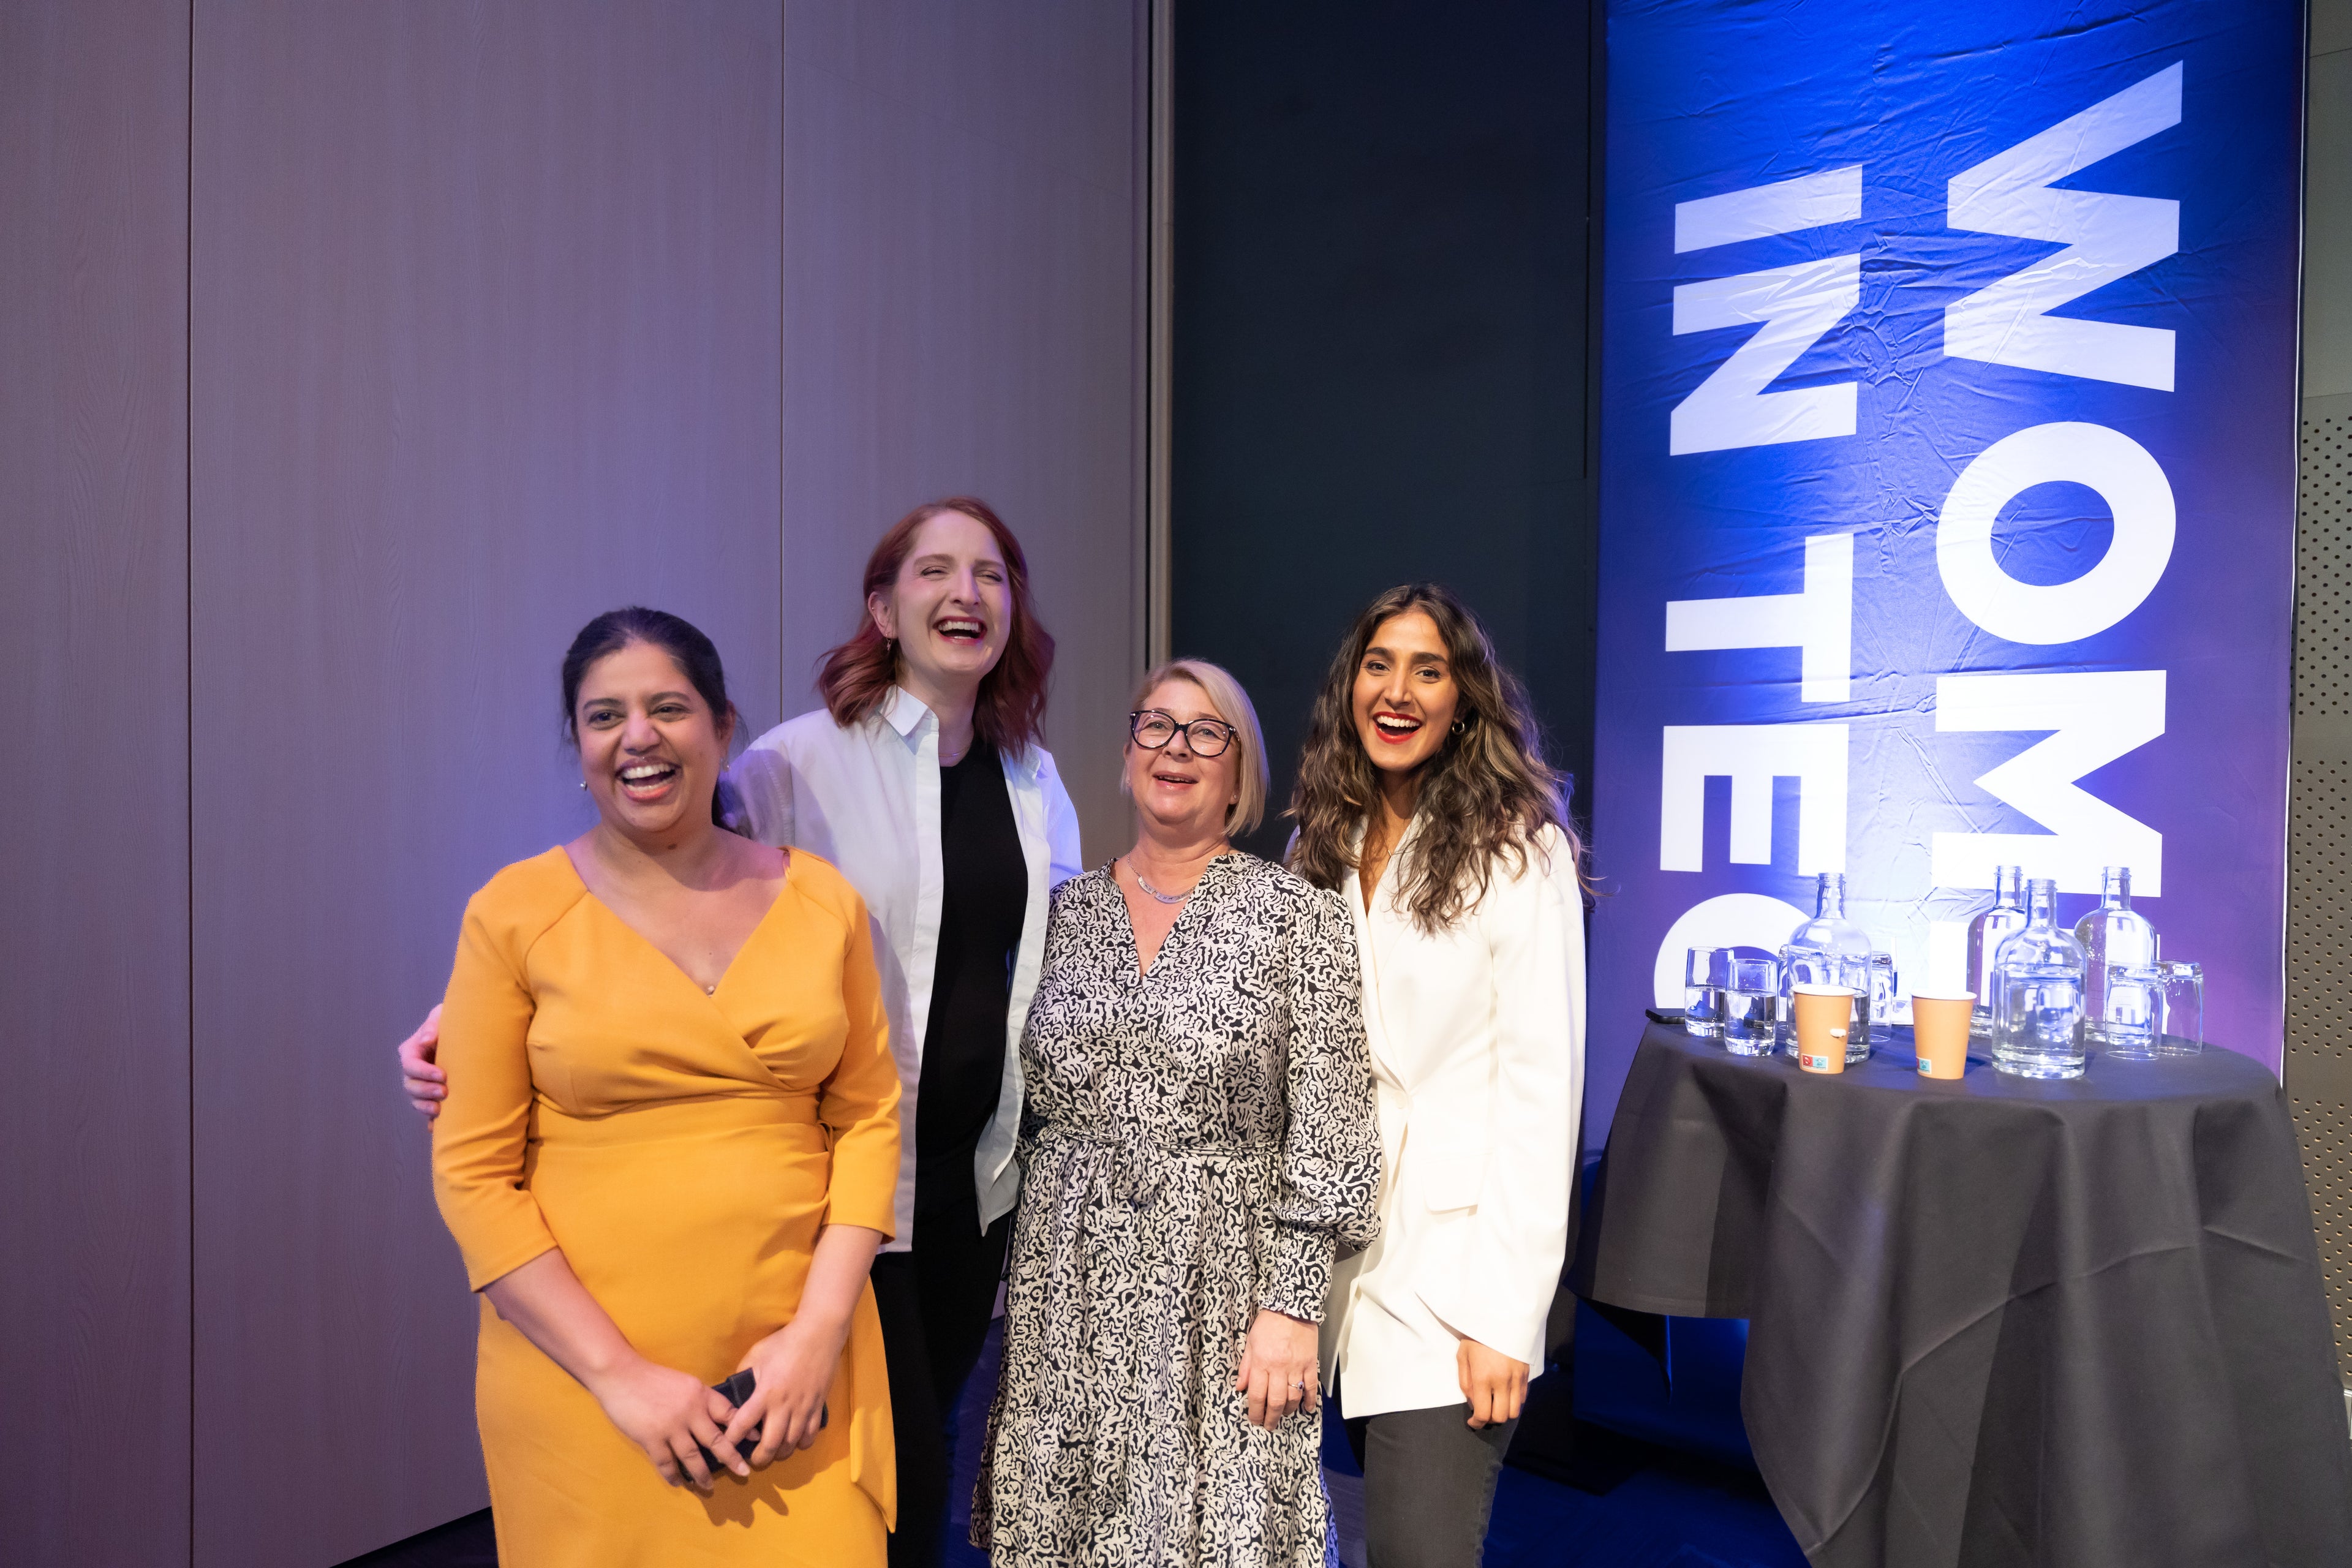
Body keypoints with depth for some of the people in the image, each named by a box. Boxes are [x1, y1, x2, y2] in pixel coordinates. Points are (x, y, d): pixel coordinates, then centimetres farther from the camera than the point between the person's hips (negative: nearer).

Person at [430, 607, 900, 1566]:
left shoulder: (820, 899, 2)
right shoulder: (515, 912, -4)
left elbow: (868, 1117, 3)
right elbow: (473, 1172, -5)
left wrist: (819, 1328, -7)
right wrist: (618, 1372, -10)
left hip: (796, 1360, 2)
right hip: (582, 1370, -1)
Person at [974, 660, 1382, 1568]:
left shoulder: (1298, 915, -4)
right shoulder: (1065, 912, 7)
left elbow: (1324, 1128, -7)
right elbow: (1028, 1109, 12)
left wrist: (1292, 1305, -11)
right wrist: (1001, 1281, 10)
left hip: (1221, 1286, -3)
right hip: (1068, 1290, 3)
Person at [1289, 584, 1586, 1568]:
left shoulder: (1520, 854, -9)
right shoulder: (1320, 849, 8)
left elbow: (1540, 1088, -11)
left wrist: (1504, 1313, -13)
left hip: (1450, 1272, -5)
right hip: (1332, 1257, 5)